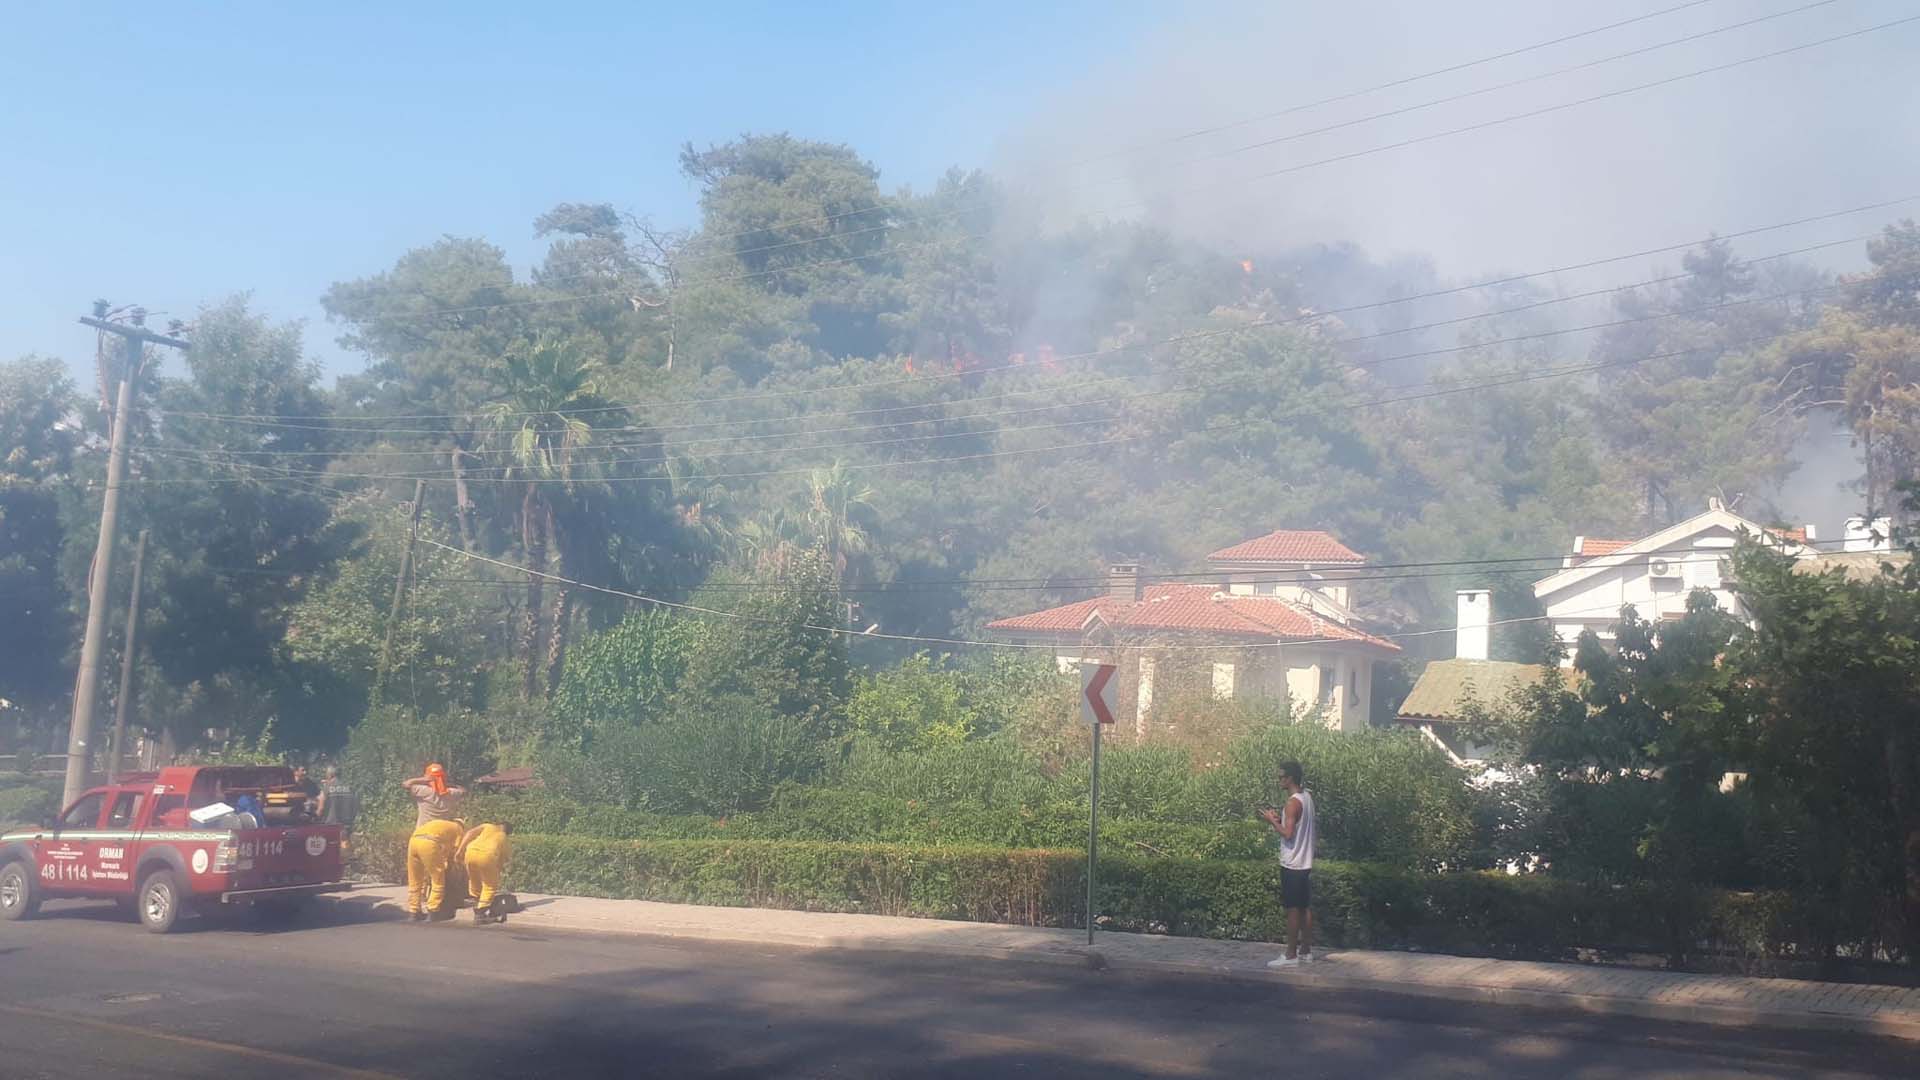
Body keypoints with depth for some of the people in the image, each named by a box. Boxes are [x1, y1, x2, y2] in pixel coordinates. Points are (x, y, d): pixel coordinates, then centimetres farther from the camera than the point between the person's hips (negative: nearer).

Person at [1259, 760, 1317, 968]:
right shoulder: (1307, 797, 10)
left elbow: (1288, 834, -22)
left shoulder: (1293, 802, -19)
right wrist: (1280, 818, 11)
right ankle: (1306, 951, 20)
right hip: (1305, 863, 9)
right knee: (1305, 908, 13)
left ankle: (1291, 956, 0)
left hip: (1292, 865, -9)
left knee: (1292, 910, -4)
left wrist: (1272, 821, -9)